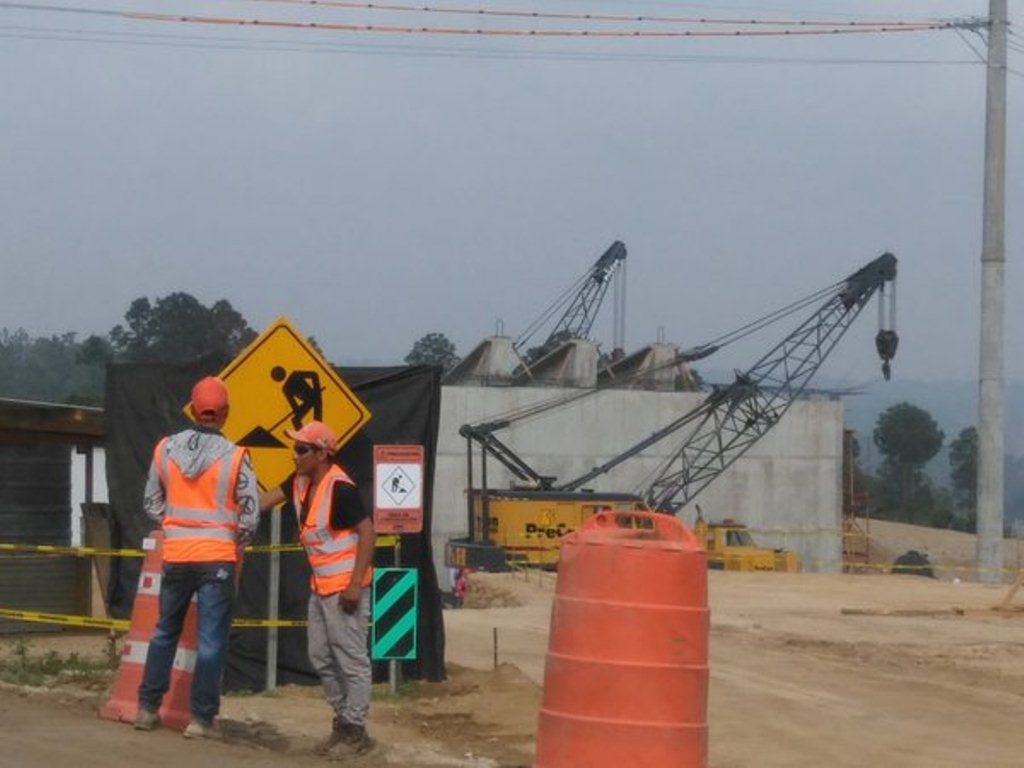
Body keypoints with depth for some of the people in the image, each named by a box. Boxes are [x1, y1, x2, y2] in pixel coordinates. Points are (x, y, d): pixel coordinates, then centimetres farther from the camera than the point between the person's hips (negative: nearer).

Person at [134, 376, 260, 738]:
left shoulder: (166, 449, 0)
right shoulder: (234, 456, -10)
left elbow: (152, 502, 8)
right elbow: (250, 513, -7)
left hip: (175, 555, 3)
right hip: (217, 558, -3)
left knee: (165, 631, 18)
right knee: (211, 640, 2)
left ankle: (148, 708, 22)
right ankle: (201, 718, 2)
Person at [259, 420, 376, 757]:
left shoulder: (340, 489, -20)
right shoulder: (300, 482, 6)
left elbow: (367, 532, -20)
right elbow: (267, 500, 14)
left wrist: (355, 584, -22)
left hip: (344, 587, -10)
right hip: (320, 586, 10)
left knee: (351, 659, -3)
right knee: (321, 659, 15)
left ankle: (356, 731, 3)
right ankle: (343, 722, 25)